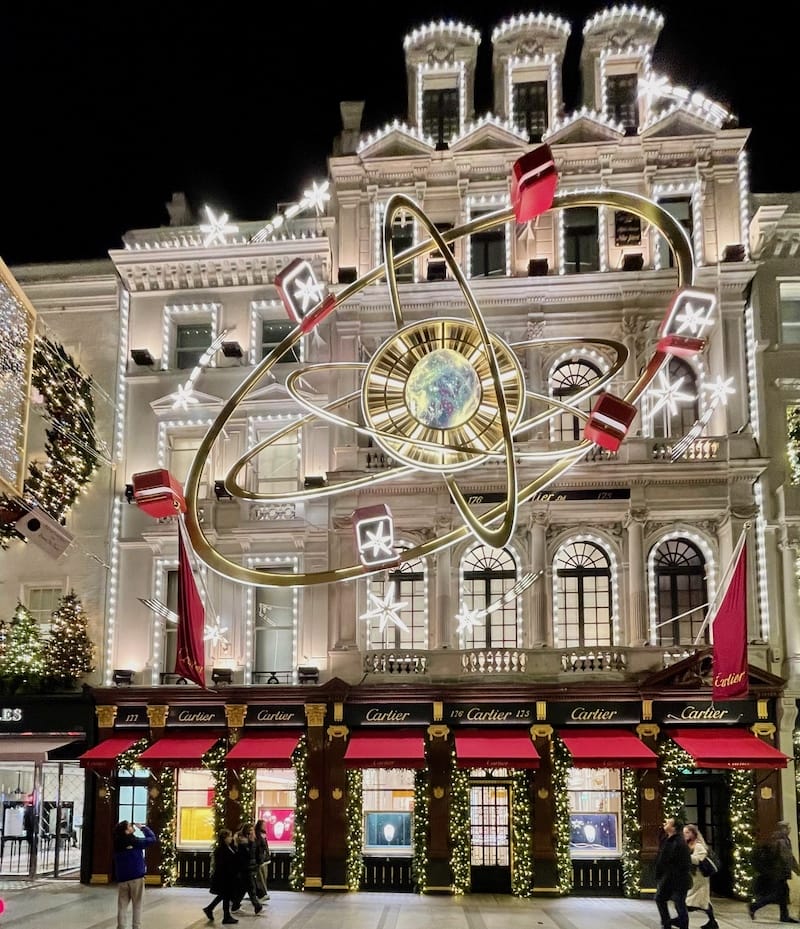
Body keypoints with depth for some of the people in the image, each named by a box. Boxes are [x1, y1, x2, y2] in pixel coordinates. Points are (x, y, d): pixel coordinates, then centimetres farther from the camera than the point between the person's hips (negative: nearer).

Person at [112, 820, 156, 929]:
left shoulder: (117, 843, 1)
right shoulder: (136, 841, -11)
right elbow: (152, 838, 0)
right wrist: (143, 827, 9)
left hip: (122, 879, 4)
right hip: (136, 877, -4)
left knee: (122, 906, 8)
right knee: (137, 906, 3)